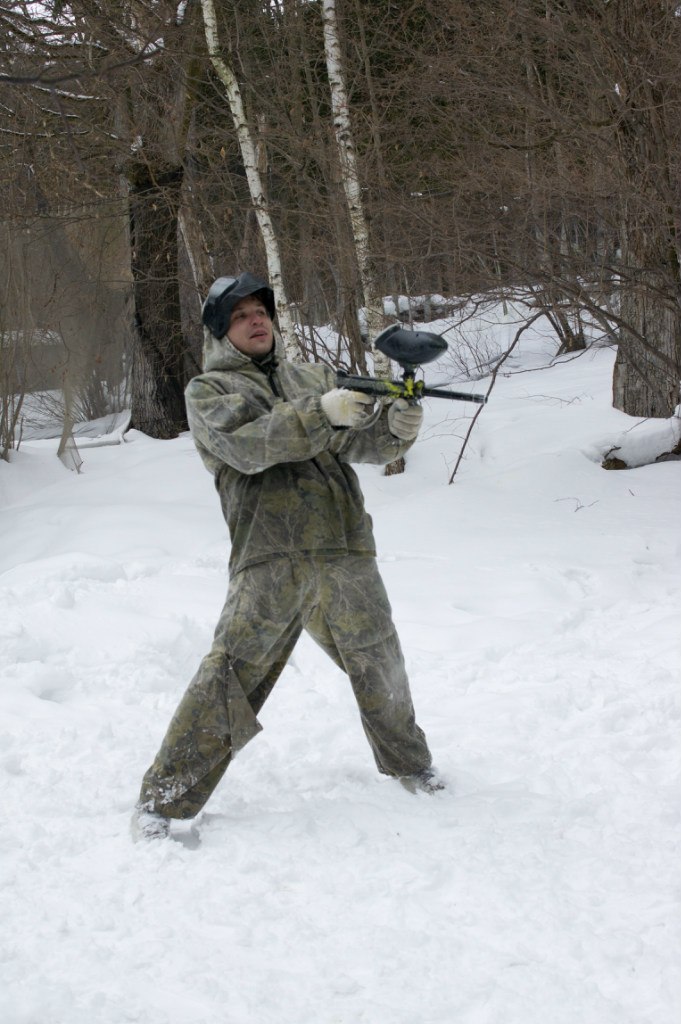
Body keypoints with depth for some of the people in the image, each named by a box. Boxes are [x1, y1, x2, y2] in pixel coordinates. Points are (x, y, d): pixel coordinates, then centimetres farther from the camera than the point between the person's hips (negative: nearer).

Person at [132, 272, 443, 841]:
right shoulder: (209, 390, 6)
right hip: (270, 556, -5)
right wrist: (321, 413, -24)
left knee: (379, 665, 17)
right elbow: (248, 446, -13)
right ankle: (165, 800, -6)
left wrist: (396, 426, -13)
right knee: (230, 674, -12)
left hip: (347, 551, 5)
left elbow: (358, 441, 10)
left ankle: (410, 764, 40)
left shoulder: (313, 376, 20)